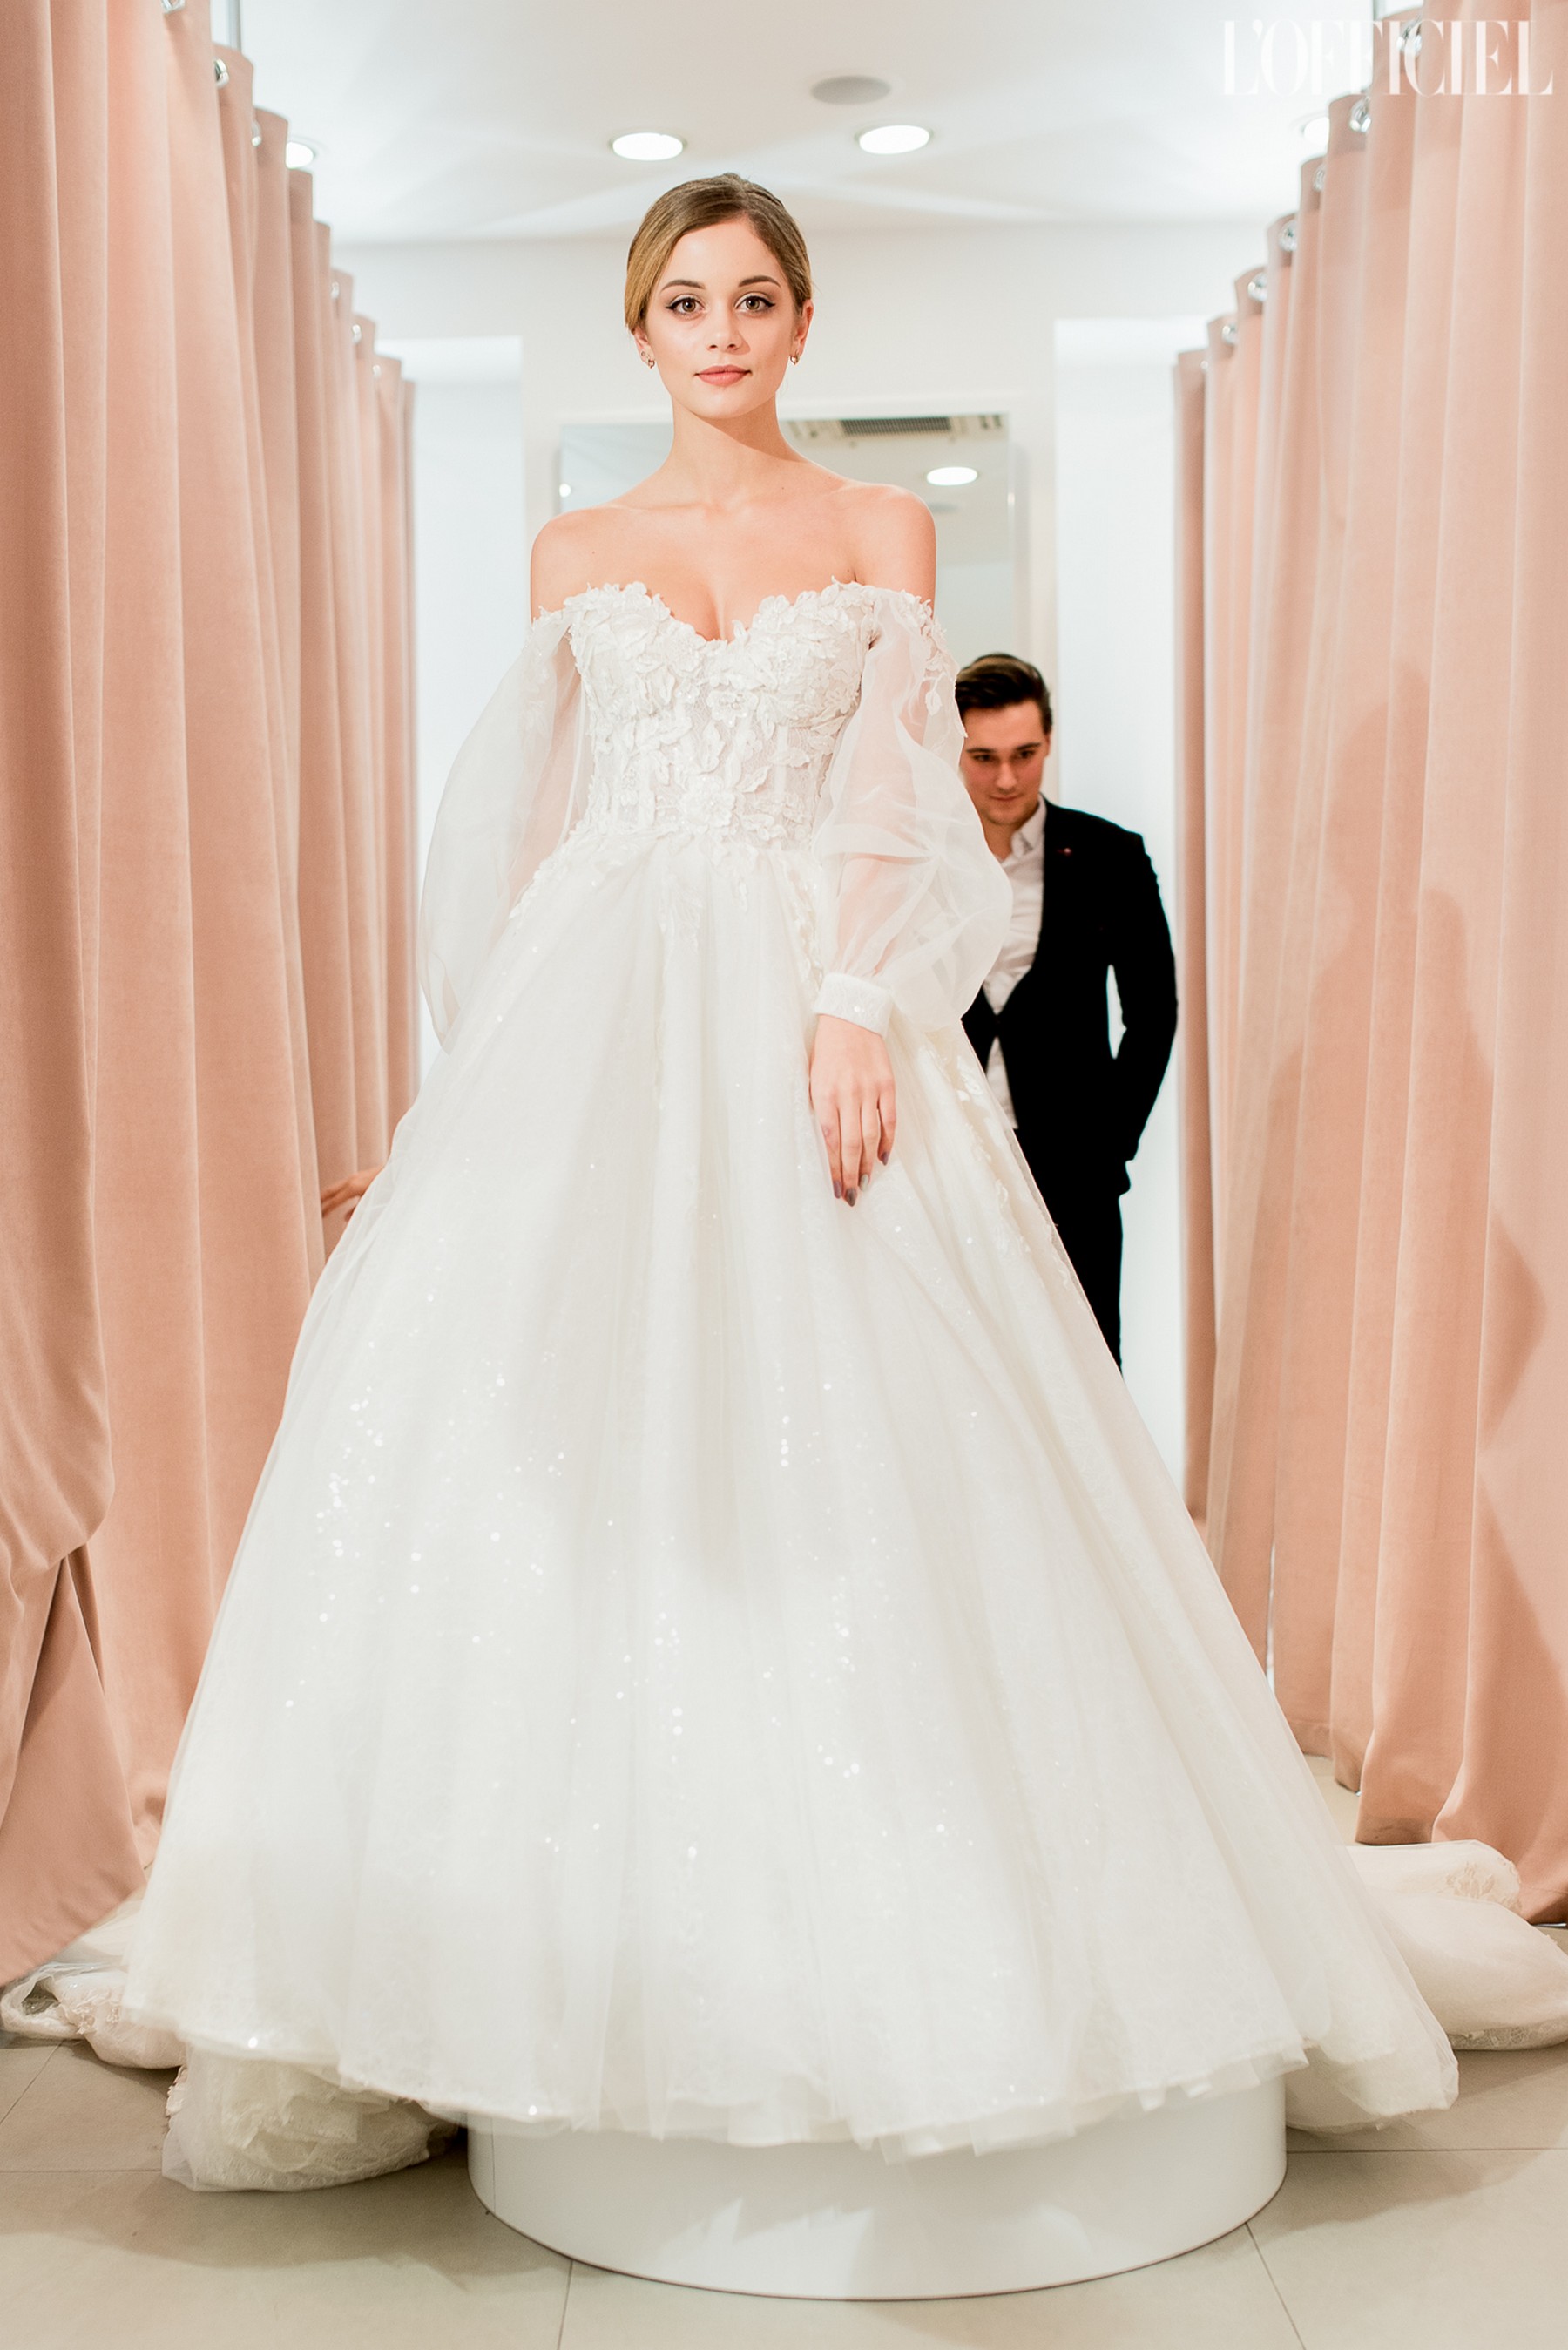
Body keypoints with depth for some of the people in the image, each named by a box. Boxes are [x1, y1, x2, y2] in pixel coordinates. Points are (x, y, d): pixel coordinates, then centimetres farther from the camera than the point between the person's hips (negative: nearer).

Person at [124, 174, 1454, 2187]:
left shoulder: (882, 532, 11)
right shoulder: (573, 554, 16)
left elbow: (888, 805, 1)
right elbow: (535, 823, 14)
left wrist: (853, 1013, -14)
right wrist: (500, 1059, 5)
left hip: (804, 1007, -1)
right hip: (592, 1010, 2)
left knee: (831, 1438, -7)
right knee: (535, 1410, -7)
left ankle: (853, 1936, 6)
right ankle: (564, 1939, 6)